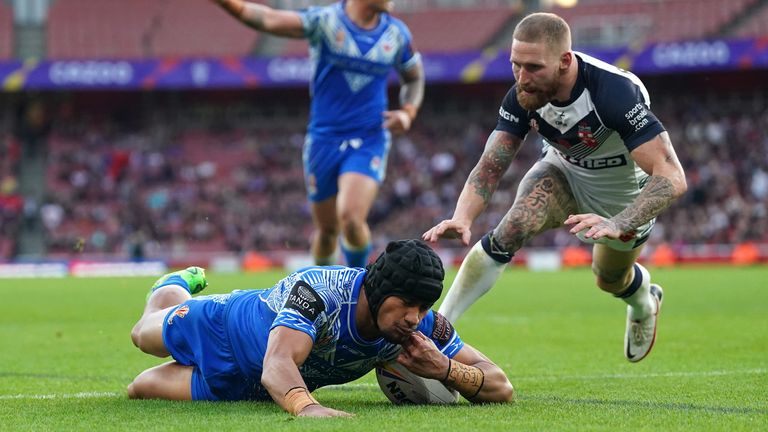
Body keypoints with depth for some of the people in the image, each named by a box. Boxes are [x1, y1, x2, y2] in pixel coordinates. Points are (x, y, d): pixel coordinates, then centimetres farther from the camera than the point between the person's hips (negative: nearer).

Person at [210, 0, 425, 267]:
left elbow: (414, 78, 19)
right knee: (326, 228, 9)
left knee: (351, 217, -21)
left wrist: (407, 112, -1)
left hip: (369, 142, 0)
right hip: (324, 139, 0)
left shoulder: (397, 33, 3)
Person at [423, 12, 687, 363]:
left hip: (624, 195, -2)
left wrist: (617, 225, -57)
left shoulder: (616, 92, -41)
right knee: (512, 229, -26)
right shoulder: (523, 97, -26)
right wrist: (462, 218, -41)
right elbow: (490, 166, -21)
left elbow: (672, 178, -44)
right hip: (564, 171, 2)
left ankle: (645, 302, 57)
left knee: (611, 281, 18)